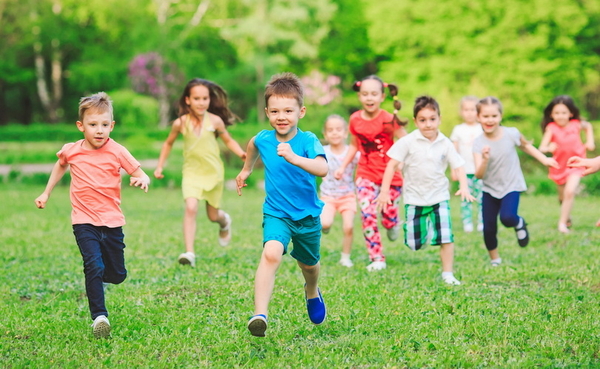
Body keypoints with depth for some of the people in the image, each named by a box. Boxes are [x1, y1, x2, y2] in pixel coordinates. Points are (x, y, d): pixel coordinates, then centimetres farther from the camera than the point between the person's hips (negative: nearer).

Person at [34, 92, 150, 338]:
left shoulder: (117, 152, -7)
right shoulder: (71, 151, -1)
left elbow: (140, 173, -5)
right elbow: (61, 165, 23)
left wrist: (142, 180, -29)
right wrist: (46, 193, 23)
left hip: (112, 222, 1)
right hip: (84, 222, -1)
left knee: (117, 276, 8)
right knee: (94, 266, -21)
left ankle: (94, 276, 43)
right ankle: (99, 316, -16)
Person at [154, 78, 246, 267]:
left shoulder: (215, 121, -11)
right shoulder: (181, 123, -9)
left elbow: (228, 141, 3)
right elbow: (168, 143, 9)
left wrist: (242, 154, -14)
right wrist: (160, 166, 5)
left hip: (213, 172, 1)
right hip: (192, 172, -1)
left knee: (213, 216, 12)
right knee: (191, 208, -23)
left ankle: (224, 220, 51)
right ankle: (189, 252, -23)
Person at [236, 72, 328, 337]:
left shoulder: (308, 142, -20)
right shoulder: (263, 139, -7)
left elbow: (322, 169, -40)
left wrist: (293, 158, -54)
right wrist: (246, 170, 32)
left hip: (307, 215, 0)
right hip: (276, 213, 1)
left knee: (308, 264, 22)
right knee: (271, 254, -28)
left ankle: (312, 293, 58)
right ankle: (260, 314, -35)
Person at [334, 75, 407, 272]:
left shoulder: (389, 120, -14)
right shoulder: (355, 120, -1)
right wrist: (342, 166, 7)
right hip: (366, 175, 2)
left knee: (389, 219, 2)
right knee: (367, 213, -13)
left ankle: (394, 224, 41)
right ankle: (377, 259, -4)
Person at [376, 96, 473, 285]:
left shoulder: (445, 144, -3)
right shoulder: (408, 142, -10)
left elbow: (458, 166, -2)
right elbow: (392, 165, -9)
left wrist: (464, 187, -18)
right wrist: (384, 191, -13)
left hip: (439, 197, 1)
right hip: (414, 197, -1)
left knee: (446, 237, -11)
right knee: (414, 243, 0)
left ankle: (447, 274, 2)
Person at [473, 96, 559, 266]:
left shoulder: (511, 134, -14)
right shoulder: (478, 143, -15)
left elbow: (526, 145, 10)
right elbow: (479, 175, -22)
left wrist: (544, 159, 9)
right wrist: (485, 159, -40)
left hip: (511, 187, -1)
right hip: (490, 189, 1)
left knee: (507, 217, -25)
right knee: (488, 228, 0)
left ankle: (519, 223, 12)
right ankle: (494, 259, 26)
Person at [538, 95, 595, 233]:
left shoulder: (576, 125, -12)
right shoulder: (551, 128, -18)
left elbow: (588, 126, 13)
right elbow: (542, 148, -28)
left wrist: (590, 142, 4)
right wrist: (548, 148, -49)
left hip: (575, 164, -1)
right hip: (559, 166, 1)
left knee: (570, 192, -21)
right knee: (562, 197, 16)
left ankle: (562, 223, -15)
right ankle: (568, 218, 43)